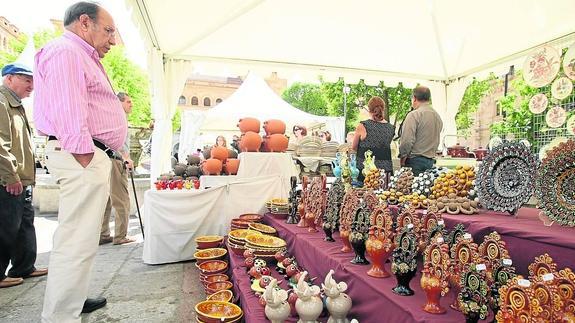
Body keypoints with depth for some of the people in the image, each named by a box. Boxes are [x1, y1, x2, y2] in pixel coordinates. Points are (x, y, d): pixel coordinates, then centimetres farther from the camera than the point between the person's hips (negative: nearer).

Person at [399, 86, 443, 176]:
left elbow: (407, 140, -17)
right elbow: (436, 140, 18)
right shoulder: (438, 116, 15)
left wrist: (403, 156, -5)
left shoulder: (414, 115, -12)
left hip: (415, 160, -8)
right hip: (431, 160, 8)